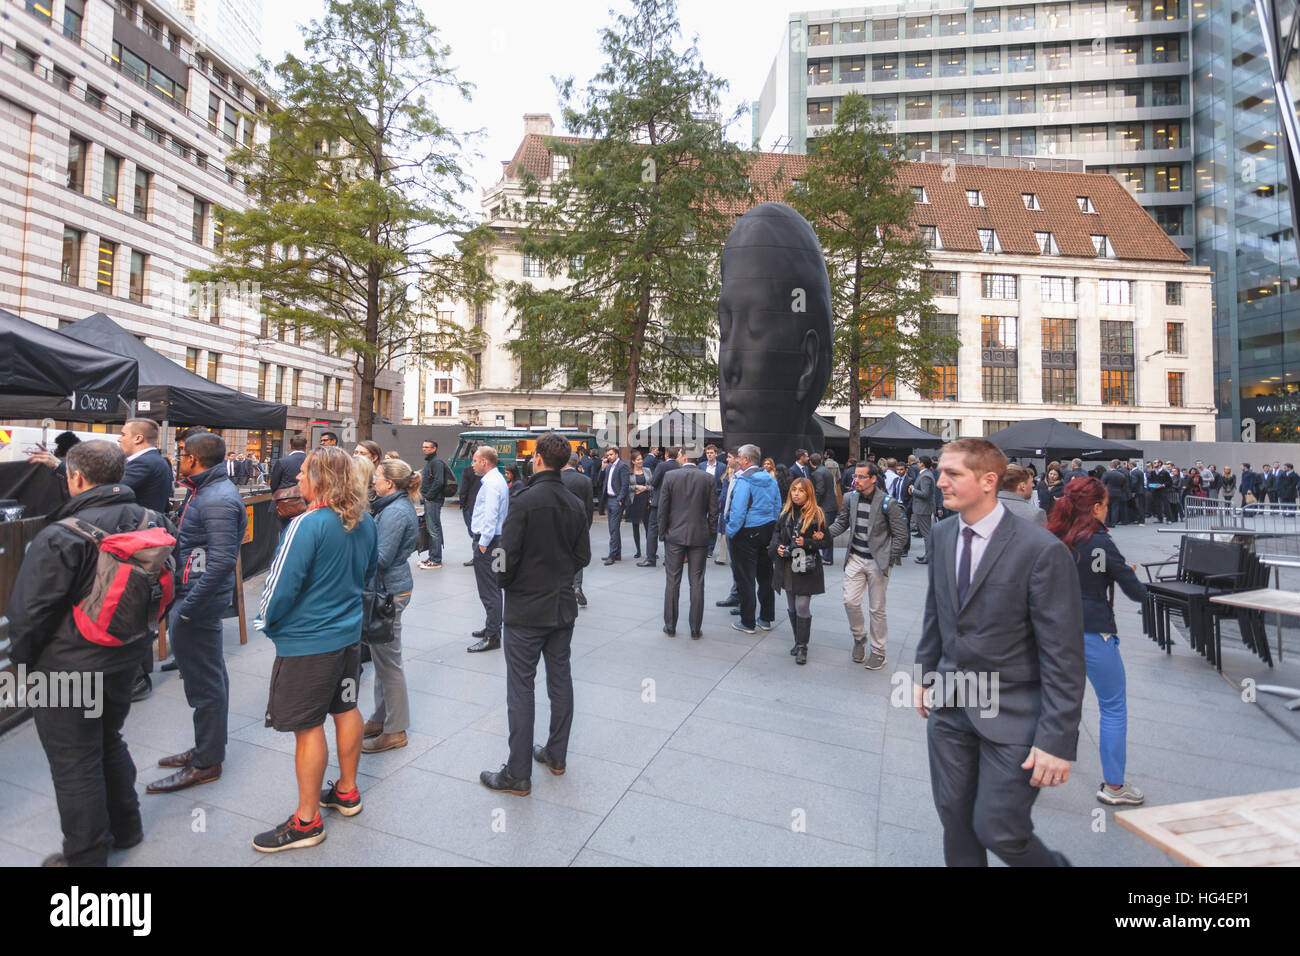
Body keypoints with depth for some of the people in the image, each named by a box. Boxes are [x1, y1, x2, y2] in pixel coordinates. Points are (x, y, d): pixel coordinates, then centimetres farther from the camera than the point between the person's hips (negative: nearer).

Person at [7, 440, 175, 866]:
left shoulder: (60, 536, -23)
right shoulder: (151, 522, -5)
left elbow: (30, 612, -14)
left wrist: (21, 656, 3)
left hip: (69, 667, -6)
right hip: (128, 657, 6)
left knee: (74, 763, 10)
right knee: (110, 742, 25)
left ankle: (86, 856, 26)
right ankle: (125, 827, 40)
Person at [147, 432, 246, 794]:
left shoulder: (218, 500, -22)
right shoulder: (205, 490, 12)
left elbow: (222, 561, -27)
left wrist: (188, 608, -24)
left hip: (199, 602, -11)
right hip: (195, 597, 11)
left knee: (204, 682, 2)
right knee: (210, 675, 20)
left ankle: (206, 763, 16)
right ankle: (209, 747, 36)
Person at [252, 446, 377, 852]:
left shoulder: (307, 525, -23)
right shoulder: (365, 521, 0)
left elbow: (282, 584, -19)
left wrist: (266, 621, -1)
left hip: (308, 642, -8)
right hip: (349, 633, 8)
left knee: (308, 726, 5)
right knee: (346, 709, 19)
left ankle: (307, 821, 19)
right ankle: (347, 791, 37)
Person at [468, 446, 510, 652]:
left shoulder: (491, 483, -17)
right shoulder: (496, 479, 16)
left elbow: (490, 516, -23)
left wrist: (483, 543, -20)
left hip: (488, 542, -11)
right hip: (491, 540, 11)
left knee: (489, 591, -6)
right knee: (492, 587, 18)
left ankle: (492, 637, -2)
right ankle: (492, 627, 29)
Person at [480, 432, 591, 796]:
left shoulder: (527, 500, -17)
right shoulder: (574, 504, 2)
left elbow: (509, 554, -18)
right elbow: (583, 557, 6)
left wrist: (505, 584, 1)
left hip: (527, 609, -6)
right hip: (563, 606, 6)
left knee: (521, 688, 3)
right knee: (560, 680, 16)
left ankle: (518, 773, 12)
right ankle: (556, 755, 30)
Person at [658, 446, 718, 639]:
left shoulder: (670, 476, -7)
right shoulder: (708, 479, -3)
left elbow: (663, 508, -5)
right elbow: (713, 511, -1)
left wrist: (663, 532, 6)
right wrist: (708, 533, 10)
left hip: (674, 536, -1)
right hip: (700, 536, 1)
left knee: (672, 582, 10)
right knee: (697, 583, 7)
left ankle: (670, 627, 18)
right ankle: (695, 630, 12)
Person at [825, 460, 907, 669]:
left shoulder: (887, 503, -12)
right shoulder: (850, 498, 1)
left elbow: (900, 534, -5)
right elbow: (841, 523, 14)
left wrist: (888, 560, -10)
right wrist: (826, 532, -5)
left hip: (877, 562, -3)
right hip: (855, 558, 4)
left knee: (877, 609, 6)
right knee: (850, 601, -4)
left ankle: (878, 652, 23)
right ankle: (859, 638, 24)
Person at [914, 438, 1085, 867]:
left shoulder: (1042, 550, -19)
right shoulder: (942, 534, 0)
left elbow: (1063, 655, -16)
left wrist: (1057, 740, -16)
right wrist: (924, 673, 13)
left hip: (1011, 715, -5)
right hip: (949, 706, 5)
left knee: (998, 830, 4)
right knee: (954, 817, 14)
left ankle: (1052, 863, 36)